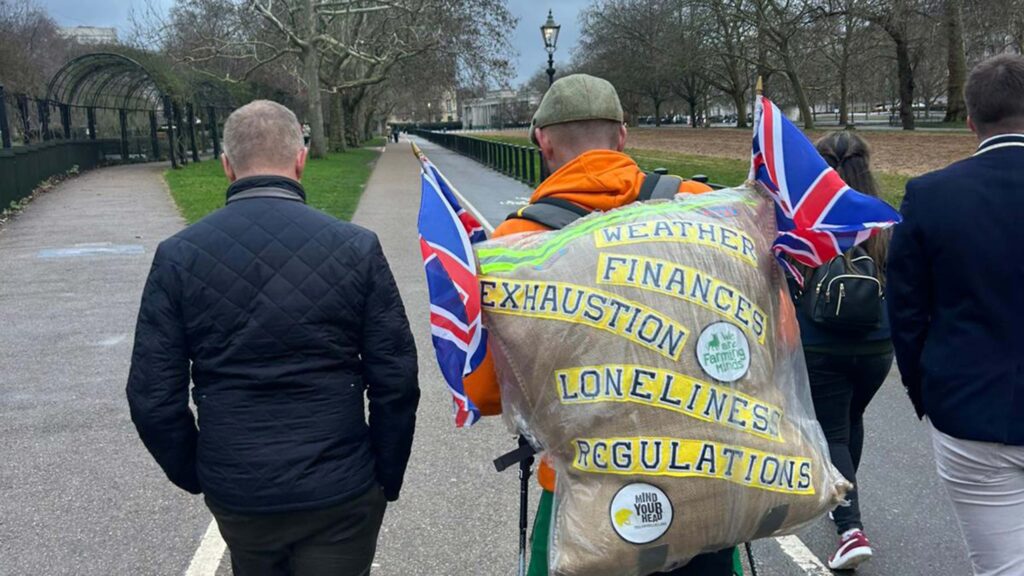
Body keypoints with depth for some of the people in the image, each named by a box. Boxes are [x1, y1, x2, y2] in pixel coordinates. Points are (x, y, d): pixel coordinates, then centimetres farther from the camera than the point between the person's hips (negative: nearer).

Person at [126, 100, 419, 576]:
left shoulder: (178, 256, -7)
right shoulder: (356, 247, -11)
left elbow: (153, 398, -5)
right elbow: (396, 382, -9)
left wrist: (195, 474, 11)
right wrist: (386, 478, 4)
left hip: (235, 495, 3)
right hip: (340, 495, -2)